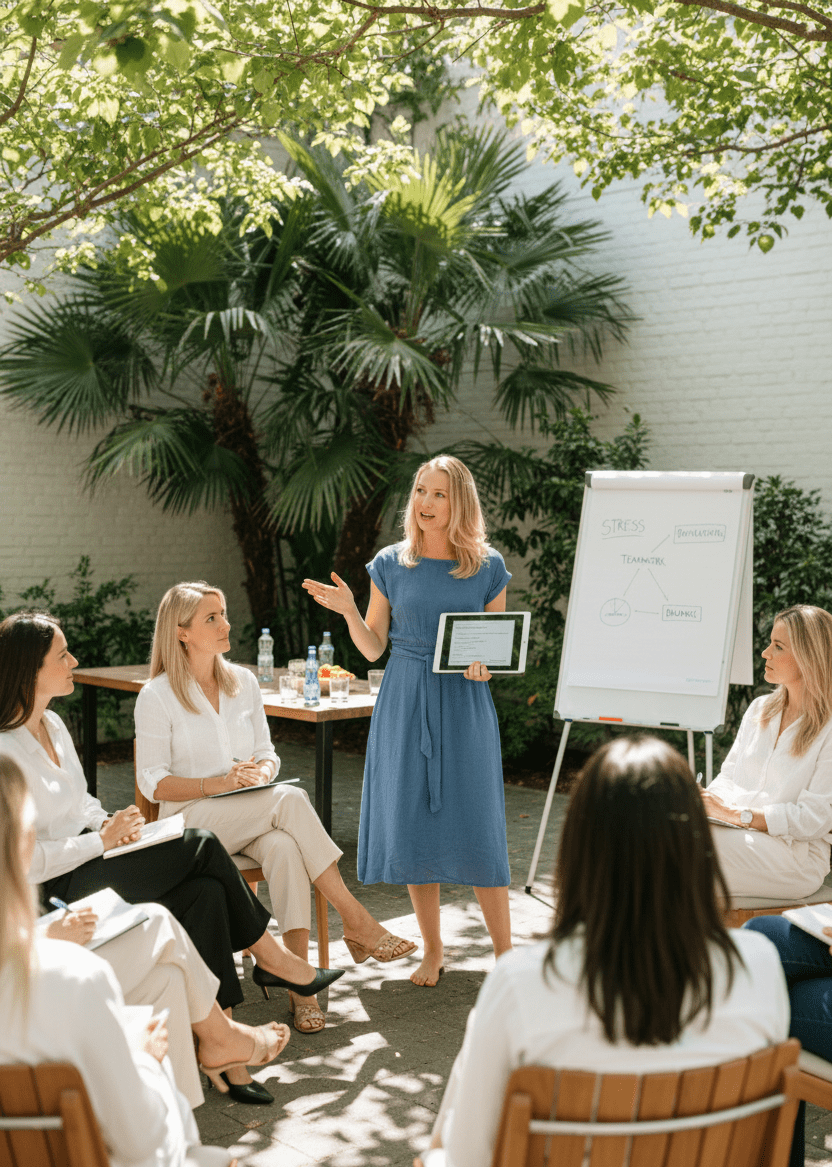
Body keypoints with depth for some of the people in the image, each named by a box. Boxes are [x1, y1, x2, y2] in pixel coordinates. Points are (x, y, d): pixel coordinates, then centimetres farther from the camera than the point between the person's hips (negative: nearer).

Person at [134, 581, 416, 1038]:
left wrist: (260, 773, -10)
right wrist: (218, 784, -22)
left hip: (252, 818, 4)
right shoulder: (156, 696, -4)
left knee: (285, 848, -34)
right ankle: (354, 920, -28)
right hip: (192, 820, -4)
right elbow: (153, 782, -7)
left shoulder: (243, 682, 12)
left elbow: (267, 754, 16)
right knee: (291, 800, -32)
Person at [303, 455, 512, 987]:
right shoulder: (391, 564, 3)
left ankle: (505, 953, 12)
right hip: (405, 703, 1)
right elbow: (373, 648, 6)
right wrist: (348, 610, -11)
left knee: (477, 828, -2)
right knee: (413, 827, 4)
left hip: (465, 704, -1)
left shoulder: (488, 567, 2)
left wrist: (486, 662, -13)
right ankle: (433, 950, 20)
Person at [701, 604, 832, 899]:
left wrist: (736, 814, -17)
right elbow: (729, 776, 15)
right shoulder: (760, 709, 16)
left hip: (795, 855, -6)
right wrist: (705, 802, -8)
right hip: (740, 834, 6)